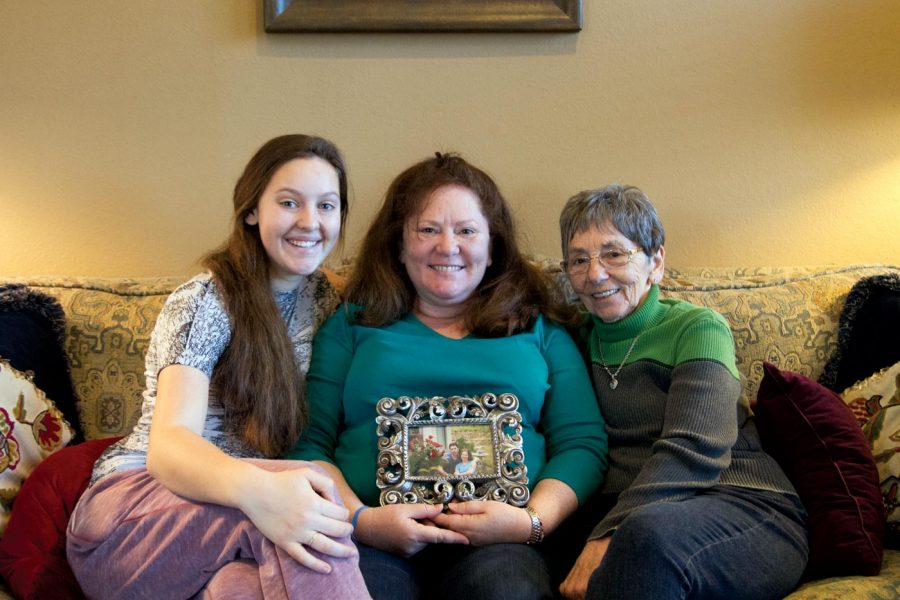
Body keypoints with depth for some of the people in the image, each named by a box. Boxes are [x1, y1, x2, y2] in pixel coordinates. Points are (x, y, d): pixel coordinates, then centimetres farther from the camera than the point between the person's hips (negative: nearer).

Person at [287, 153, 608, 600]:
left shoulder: (540, 332, 18)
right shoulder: (352, 326, 17)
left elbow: (583, 445, 9)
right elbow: (309, 443, 7)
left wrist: (533, 520, -9)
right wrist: (359, 519, -11)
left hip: (497, 542, 1)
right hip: (373, 539, 0)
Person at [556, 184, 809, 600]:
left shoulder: (698, 328, 1)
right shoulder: (578, 342, 17)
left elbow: (692, 452, -14)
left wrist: (610, 536, -27)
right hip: (619, 515, 3)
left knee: (652, 529, -39)